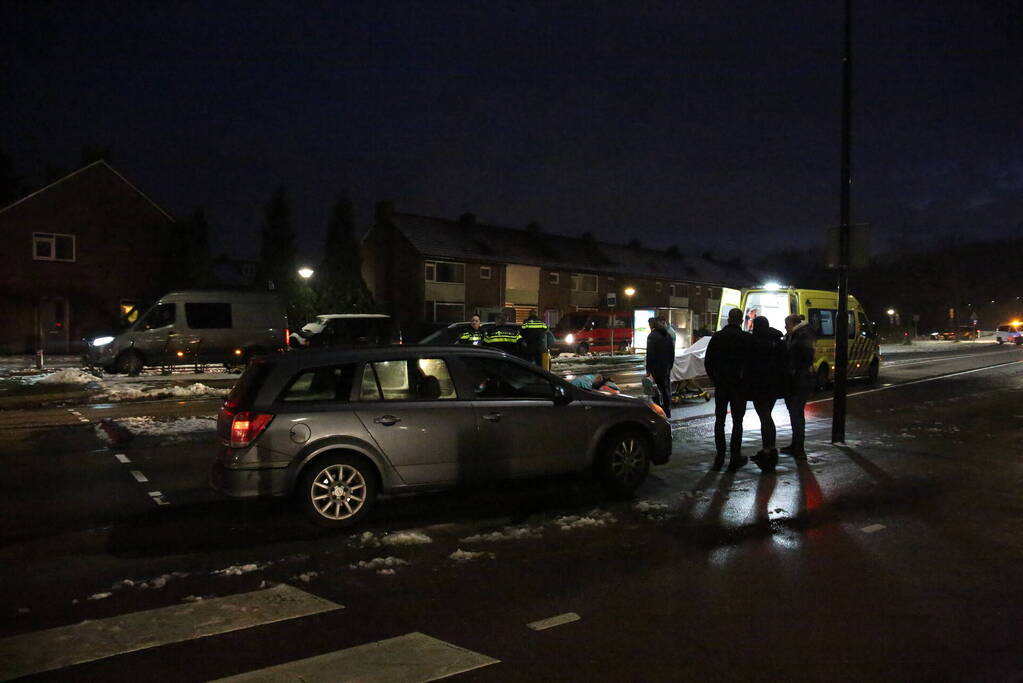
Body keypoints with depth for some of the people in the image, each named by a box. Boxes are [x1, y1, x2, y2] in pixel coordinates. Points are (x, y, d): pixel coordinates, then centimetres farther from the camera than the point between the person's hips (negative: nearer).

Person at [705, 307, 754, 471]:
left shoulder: (717, 336, 0)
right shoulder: (748, 338, -8)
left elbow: (708, 361, 3)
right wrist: (747, 380, 8)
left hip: (721, 385, 2)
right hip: (739, 385, -2)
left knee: (719, 420, 11)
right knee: (737, 421, 4)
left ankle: (720, 457, 12)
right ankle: (735, 458, 3)